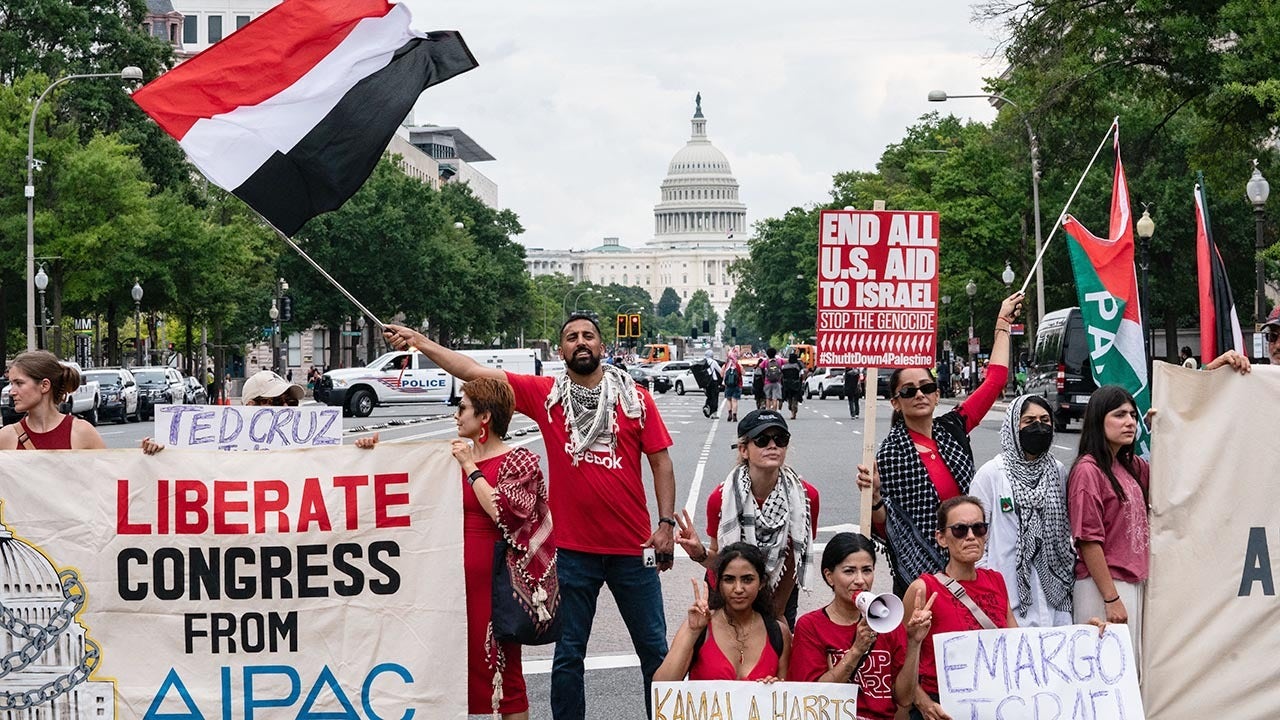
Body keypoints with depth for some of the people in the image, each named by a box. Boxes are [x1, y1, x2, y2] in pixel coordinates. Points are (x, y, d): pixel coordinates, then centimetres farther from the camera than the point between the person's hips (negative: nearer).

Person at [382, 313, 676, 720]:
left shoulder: (635, 398, 1)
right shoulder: (545, 394, 2)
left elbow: (660, 461, 3)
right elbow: (475, 372, -1)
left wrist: (666, 523, -5)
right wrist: (419, 341, -5)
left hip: (632, 548, 0)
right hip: (573, 549, 0)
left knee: (654, 649, 8)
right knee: (568, 654, 8)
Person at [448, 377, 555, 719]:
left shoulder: (519, 462, -5)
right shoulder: (456, 457, 14)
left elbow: (503, 512, -19)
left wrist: (471, 468, -11)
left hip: (496, 580, -6)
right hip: (458, 576, 6)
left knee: (503, 669, -1)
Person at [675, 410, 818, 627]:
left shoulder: (806, 496, -18)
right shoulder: (721, 498, -21)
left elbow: (793, 560, -7)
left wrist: (778, 611, 1)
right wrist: (699, 554, -34)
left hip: (780, 594, 1)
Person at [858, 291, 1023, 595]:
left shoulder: (952, 428, 6)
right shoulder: (891, 452, -8)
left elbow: (994, 380, 13)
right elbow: (884, 527, -9)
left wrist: (1003, 324, 18)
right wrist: (874, 495, -29)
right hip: (918, 571, -5)